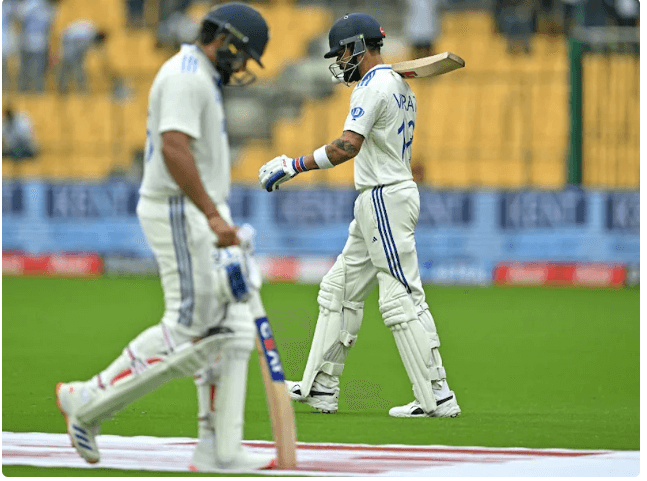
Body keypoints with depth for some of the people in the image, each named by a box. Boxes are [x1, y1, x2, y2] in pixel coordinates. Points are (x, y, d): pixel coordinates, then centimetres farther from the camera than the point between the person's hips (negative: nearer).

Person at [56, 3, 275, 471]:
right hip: (181, 215, -11)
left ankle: (219, 450, 4)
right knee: (186, 331, -11)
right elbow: (174, 149, -26)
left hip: (201, 213, 11)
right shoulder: (186, 76, -13)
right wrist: (213, 215, -28)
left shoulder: (201, 80, 20)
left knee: (232, 329, 5)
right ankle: (89, 402, -2)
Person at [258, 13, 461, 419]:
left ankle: (437, 397, -11)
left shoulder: (374, 86, -15)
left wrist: (294, 166, -21)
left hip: (385, 198, -11)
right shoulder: (400, 86, 16)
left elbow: (348, 146, -24)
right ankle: (320, 388, 16)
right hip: (381, 200, 11)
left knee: (402, 300, -11)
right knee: (340, 289, 13)